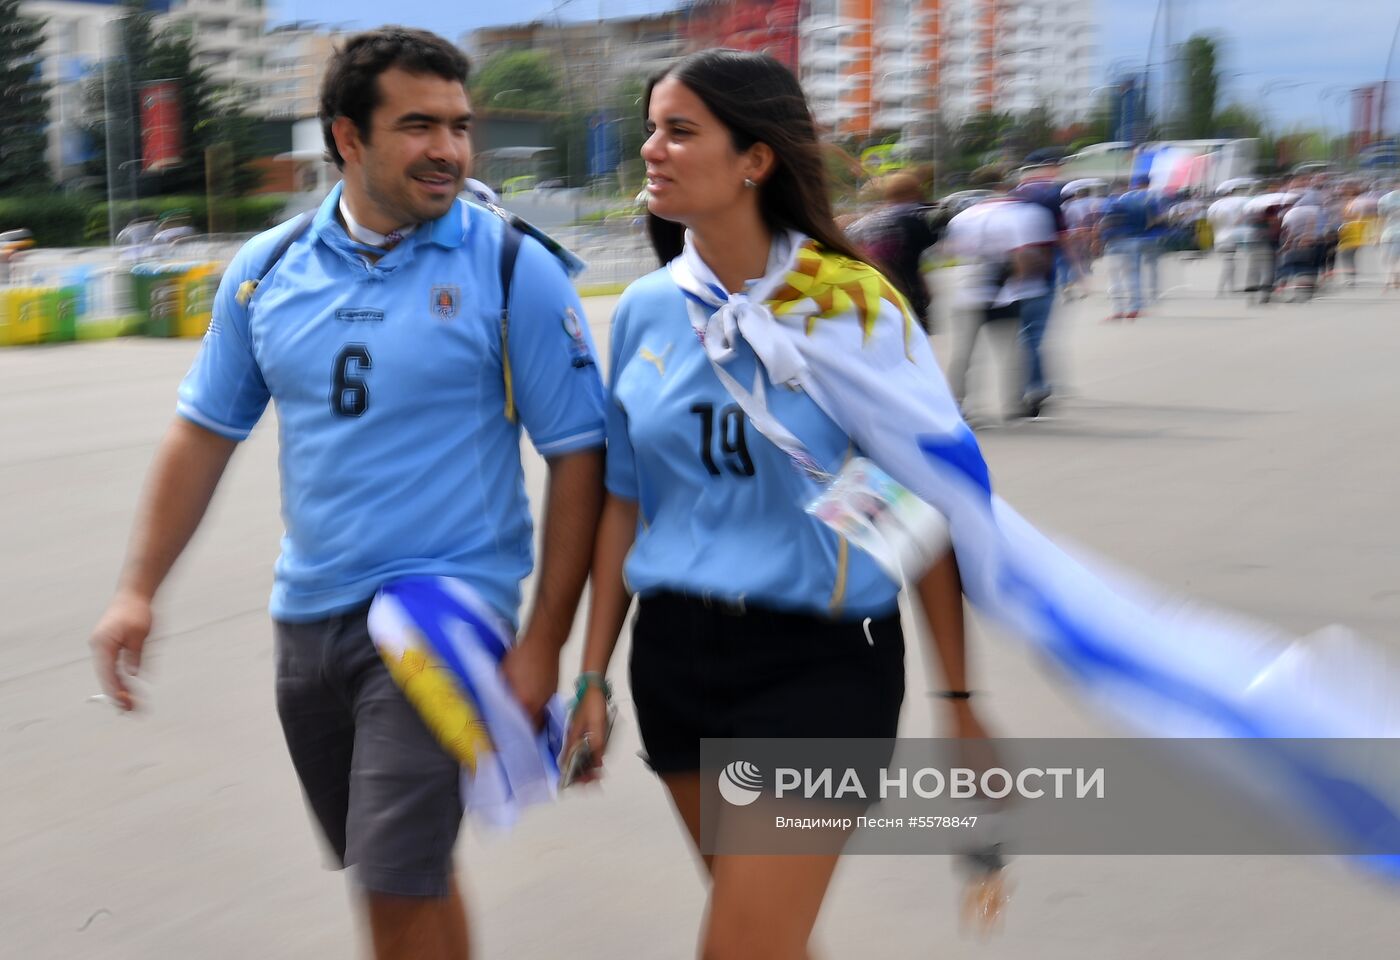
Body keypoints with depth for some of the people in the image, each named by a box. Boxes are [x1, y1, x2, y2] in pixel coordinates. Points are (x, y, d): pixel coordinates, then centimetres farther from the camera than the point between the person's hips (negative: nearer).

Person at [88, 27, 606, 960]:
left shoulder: (515, 270, -10)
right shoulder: (267, 270, 3)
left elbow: (578, 459, -9)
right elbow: (206, 433, 11)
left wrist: (544, 641, -12)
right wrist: (138, 592, 7)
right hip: (309, 617, 5)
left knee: (402, 878, -10)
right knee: (401, 871, 17)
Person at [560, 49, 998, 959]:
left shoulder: (853, 308, -11)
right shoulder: (645, 312, 1)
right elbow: (624, 503, 10)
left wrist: (961, 700, -5)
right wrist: (594, 677, 10)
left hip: (819, 668, -5)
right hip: (677, 656, 5)